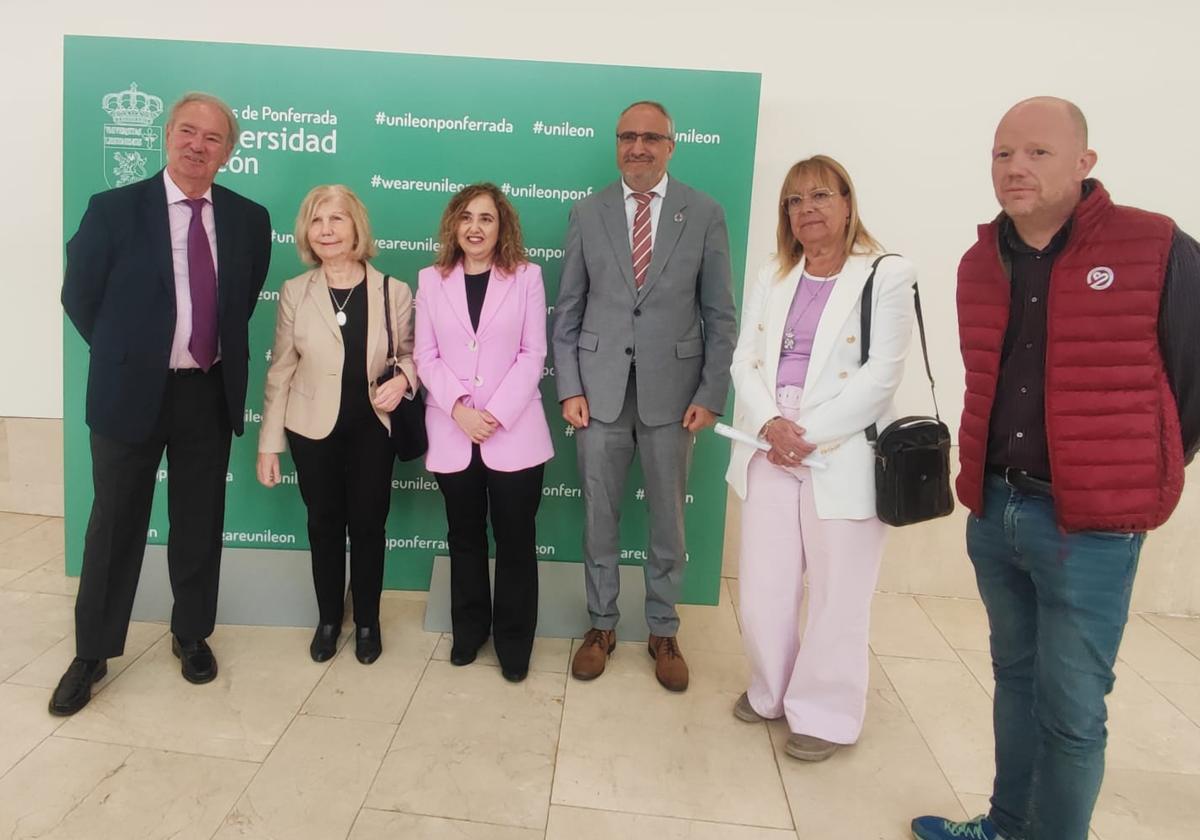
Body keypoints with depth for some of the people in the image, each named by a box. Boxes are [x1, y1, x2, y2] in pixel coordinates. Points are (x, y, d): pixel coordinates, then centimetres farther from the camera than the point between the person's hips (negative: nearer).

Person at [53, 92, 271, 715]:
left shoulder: (248, 219, 1)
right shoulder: (114, 209, -6)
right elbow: (79, 297, 1)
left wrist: (217, 351, 9)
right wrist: (125, 358, 4)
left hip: (210, 394, 2)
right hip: (132, 393, -2)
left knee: (200, 522, 13)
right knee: (115, 525, 8)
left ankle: (191, 635, 31)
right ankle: (91, 653, 25)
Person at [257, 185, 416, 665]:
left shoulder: (394, 291, -6)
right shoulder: (294, 292, -4)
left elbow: (410, 352, 6)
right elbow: (280, 372, -1)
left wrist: (403, 379, -18)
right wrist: (269, 444, -2)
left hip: (371, 430, 0)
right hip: (314, 430, 1)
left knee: (368, 525, 8)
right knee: (324, 524, 13)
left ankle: (367, 621, 29)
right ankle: (328, 619, 33)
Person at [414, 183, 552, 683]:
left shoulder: (526, 276, 0)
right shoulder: (431, 279, 6)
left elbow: (532, 355, -4)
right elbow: (426, 356, 2)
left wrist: (496, 413, -13)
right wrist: (459, 408, -13)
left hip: (514, 431, -2)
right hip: (452, 432, 2)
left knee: (515, 539, 5)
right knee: (464, 537, 15)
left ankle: (513, 640, 21)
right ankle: (469, 629, 31)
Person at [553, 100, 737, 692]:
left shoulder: (704, 214, 0)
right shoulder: (587, 213, 4)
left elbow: (720, 316, 1)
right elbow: (568, 310, 5)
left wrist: (711, 395, -6)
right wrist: (568, 388, -3)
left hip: (672, 391, -1)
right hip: (600, 390, 1)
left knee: (669, 520, 10)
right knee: (598, 517, 10)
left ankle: (663, 631, 28)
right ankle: (601, 624, 28)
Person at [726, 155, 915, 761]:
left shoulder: (887, 277, -3)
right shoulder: (771, 279, 14)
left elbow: (880, 375, -11)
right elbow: (745, 360, 6)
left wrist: (808, 434, -16)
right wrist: (770, 424, -13)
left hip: (842, 458, -4)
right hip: (770, 453, 5)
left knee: (837, 594, 4)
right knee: (762, 587, 10)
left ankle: (823, 714, 23)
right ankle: (771, 692, 33)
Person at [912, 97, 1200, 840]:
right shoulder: (980, 263, 5)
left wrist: (1136, 478, 5)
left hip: (1089, 525, -5)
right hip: (994, 512, 5)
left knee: (1070, 707, 4)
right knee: (1017, 677, 20)